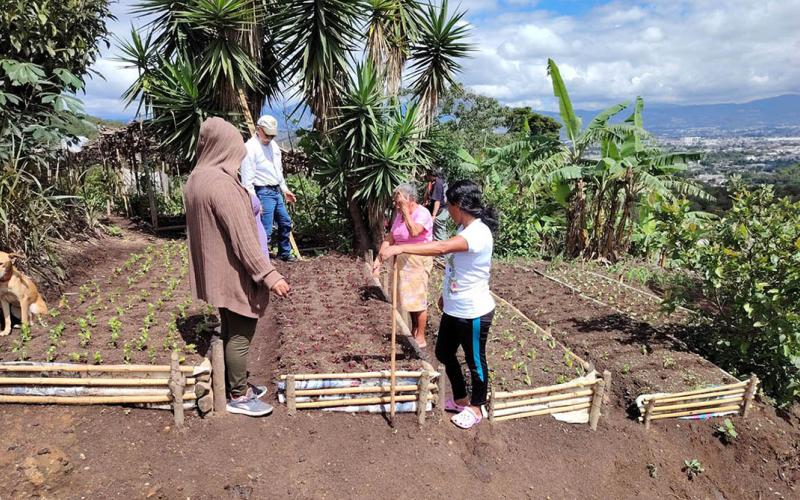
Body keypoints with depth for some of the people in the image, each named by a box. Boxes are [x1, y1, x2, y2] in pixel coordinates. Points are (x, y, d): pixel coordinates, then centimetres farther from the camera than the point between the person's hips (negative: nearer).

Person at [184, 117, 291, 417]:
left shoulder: (196, 179, 7)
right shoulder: (222, 183, -24)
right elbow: (242, 237, -27)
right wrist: (269, 275, -25)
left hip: (214, 269, 10)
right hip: (233, 272, -10)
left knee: (231, 329, 20)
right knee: (240, 333, 4)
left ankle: (238, 383, 35)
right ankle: (239, 396, 18)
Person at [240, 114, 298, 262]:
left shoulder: (273, 145, 12)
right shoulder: (250, 147, -14)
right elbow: (247, 179, -18)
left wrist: (285, 189, 20)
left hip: (277, 191, 9)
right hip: (263, 193, -9)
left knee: (285, 223, 19)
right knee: (265, 230, -8)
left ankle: (285, 253, 36)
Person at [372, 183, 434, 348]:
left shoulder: (422, 213, -16)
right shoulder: (400, 214, 7)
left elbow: (414, 232, -34)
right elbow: (390, 238, 6)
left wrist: (406, 210, -27)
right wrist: (379, 259, 0)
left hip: (418, 261, -7)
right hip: (402, 260, 7)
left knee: (418, 299, -1)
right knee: (409, 297, 15)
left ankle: (420, 339, 10)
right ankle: (413, 331, 31)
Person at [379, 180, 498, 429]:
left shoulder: (479, 233, -27)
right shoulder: (464, 229, 4)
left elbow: (441, 247, -42)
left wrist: (399, 248, -46)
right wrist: (446, 294, 23)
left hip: (473, 313, -10)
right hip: (453, 309, 10)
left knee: (475, 361, 11)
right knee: (444, 354, 20)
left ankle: (476, 408, 34)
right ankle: (460, 400, 41)